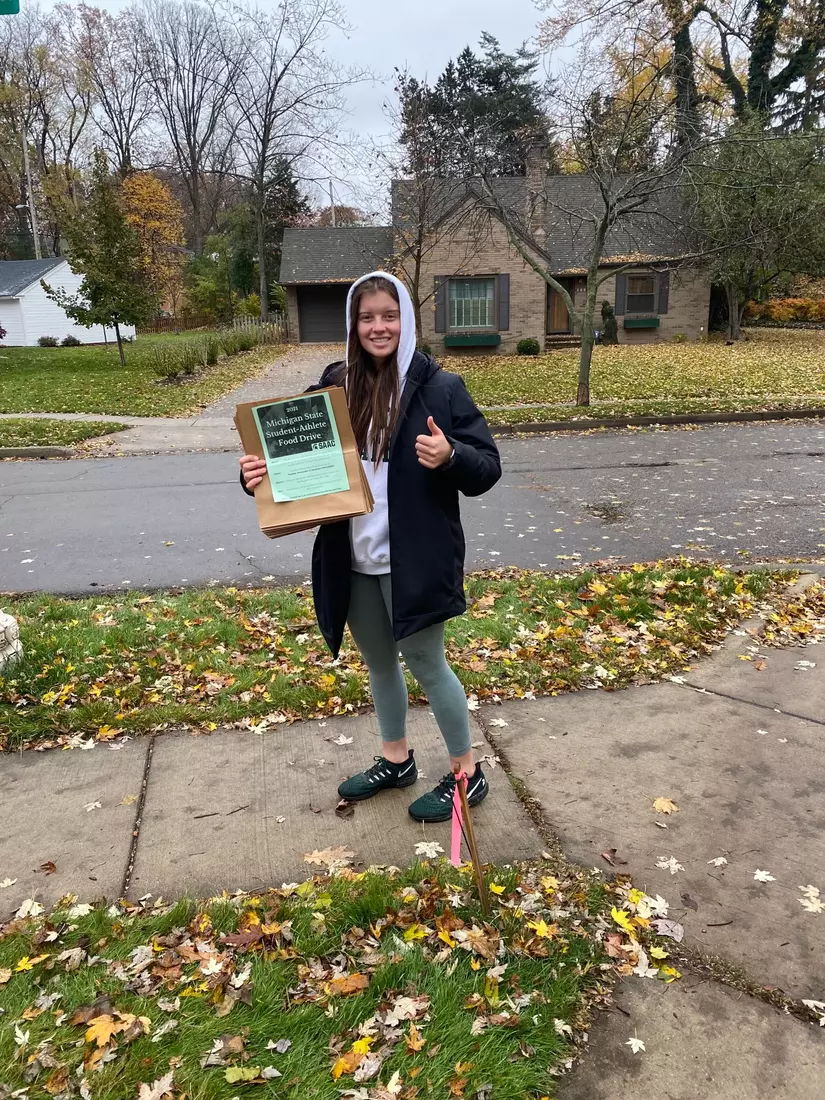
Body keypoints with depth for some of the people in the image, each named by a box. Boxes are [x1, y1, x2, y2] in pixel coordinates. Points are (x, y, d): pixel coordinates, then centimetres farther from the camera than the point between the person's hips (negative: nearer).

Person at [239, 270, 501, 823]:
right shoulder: (334, 387, 3)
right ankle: (396, 759, 41)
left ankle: (468, 773, 26)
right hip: (353, 561, 5)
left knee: (426, 662, 6)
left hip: (414, 558, -5)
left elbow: (488, 467, -9)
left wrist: (450, 456, -30)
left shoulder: (438, 387, -9)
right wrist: (261, 476, -12)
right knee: (379, 662, 19)